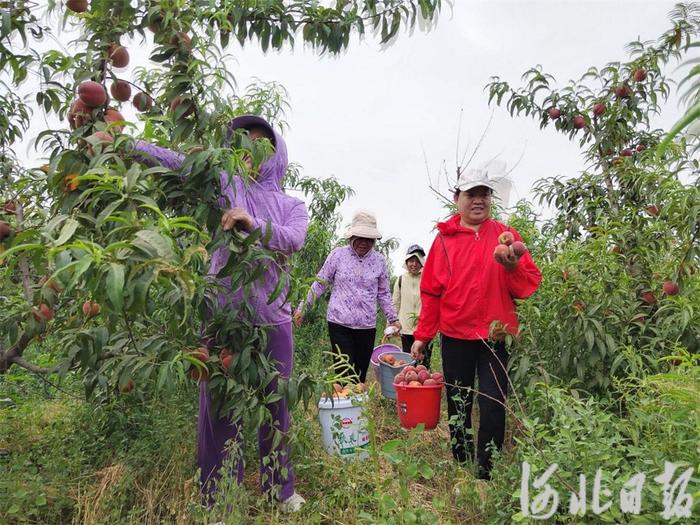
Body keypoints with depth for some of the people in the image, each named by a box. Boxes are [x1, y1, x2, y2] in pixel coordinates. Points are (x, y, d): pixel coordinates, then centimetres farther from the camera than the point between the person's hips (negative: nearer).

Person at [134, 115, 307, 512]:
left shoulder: (292, 206, 10)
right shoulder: (226, 186, 6)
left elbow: (294, 241, -11)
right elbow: (179, 163, -8)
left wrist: (253, 223, -27)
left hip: (272, 316, 2)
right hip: (224, 312, -2)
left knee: (275, 403, 11)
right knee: (220, 405, 3)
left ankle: (280, 487, 29)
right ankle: (217, 499, 18)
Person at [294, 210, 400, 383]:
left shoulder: (379, 261, 5)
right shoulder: (338, 255, -1)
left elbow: (383, 293, 15)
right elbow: (320, 284, 5)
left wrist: (393, 318, 11)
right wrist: (303, 308, 3)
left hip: (367, 326, 2)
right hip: (339, 323, -2)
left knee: (360, 376, 6)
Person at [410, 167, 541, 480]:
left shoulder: (505, 235, 2)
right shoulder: (444, 238, 2)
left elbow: (531, 284, 0)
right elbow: (431, 291, 4)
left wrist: (513, 266, -21)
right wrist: (422, 335, 3)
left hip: (495, 337, -1)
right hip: (454, 337, 1)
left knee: (493, 407, 0)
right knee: (457, 405, 12)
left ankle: (486, 475, 18)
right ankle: (460, 466, 30)